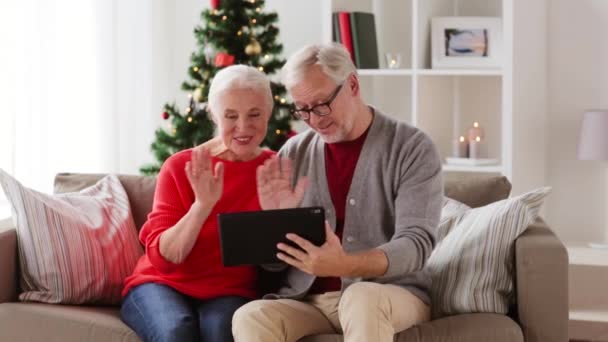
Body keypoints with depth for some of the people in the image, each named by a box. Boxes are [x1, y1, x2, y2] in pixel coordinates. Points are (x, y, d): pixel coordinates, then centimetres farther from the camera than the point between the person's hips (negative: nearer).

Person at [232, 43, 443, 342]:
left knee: (362, 298, -37)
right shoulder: (294, 153, 6)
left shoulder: (412, 148, -4)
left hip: (392, 294, -3)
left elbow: (416, 242, -16)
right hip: (306, 299, 3)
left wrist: (346, 265, -34)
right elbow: (272, 260, 8)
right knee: (249, 318, -27)